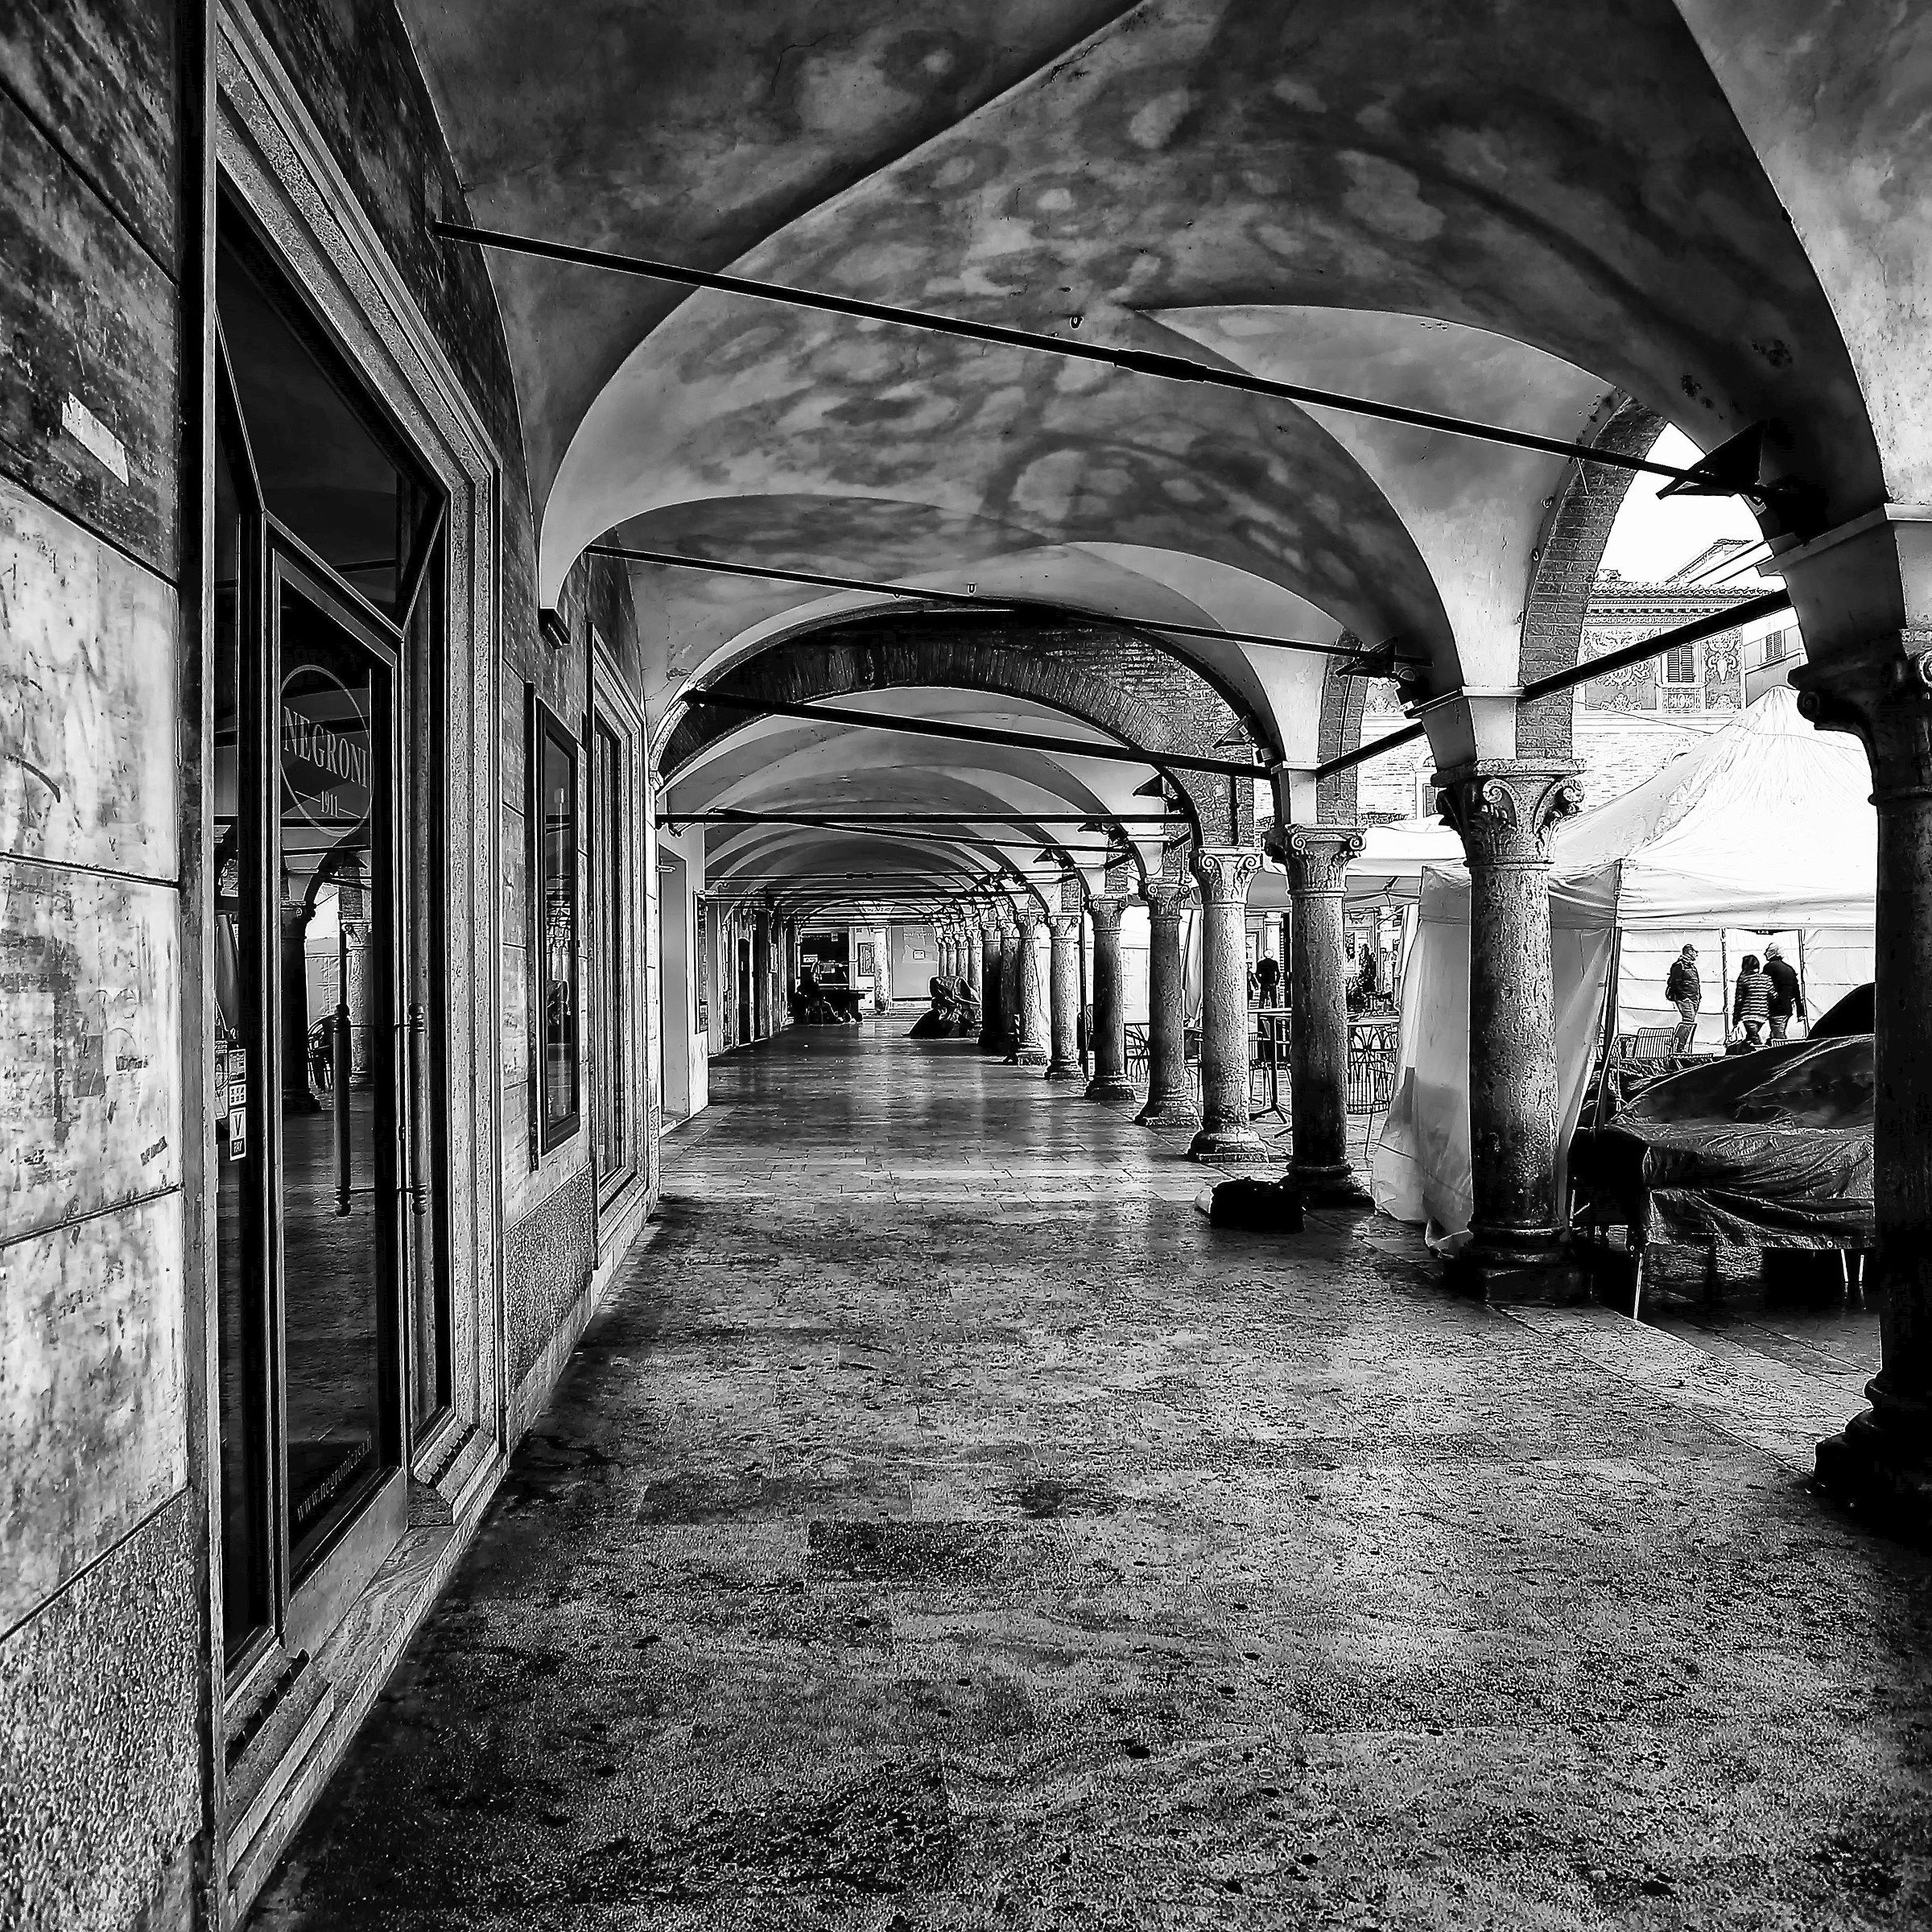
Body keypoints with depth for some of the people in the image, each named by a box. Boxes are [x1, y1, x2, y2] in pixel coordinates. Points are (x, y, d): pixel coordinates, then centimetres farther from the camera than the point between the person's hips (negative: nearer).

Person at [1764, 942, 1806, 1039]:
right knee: (1784, 1036, 16)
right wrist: (1801, 1013, 18)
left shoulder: (1769, 967, -10)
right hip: (1789, 1009, 8)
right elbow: (1798, 992, 15)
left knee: (1778, 1038, -7)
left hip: (1777, 1009, -8)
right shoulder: (1790, 968, 13)